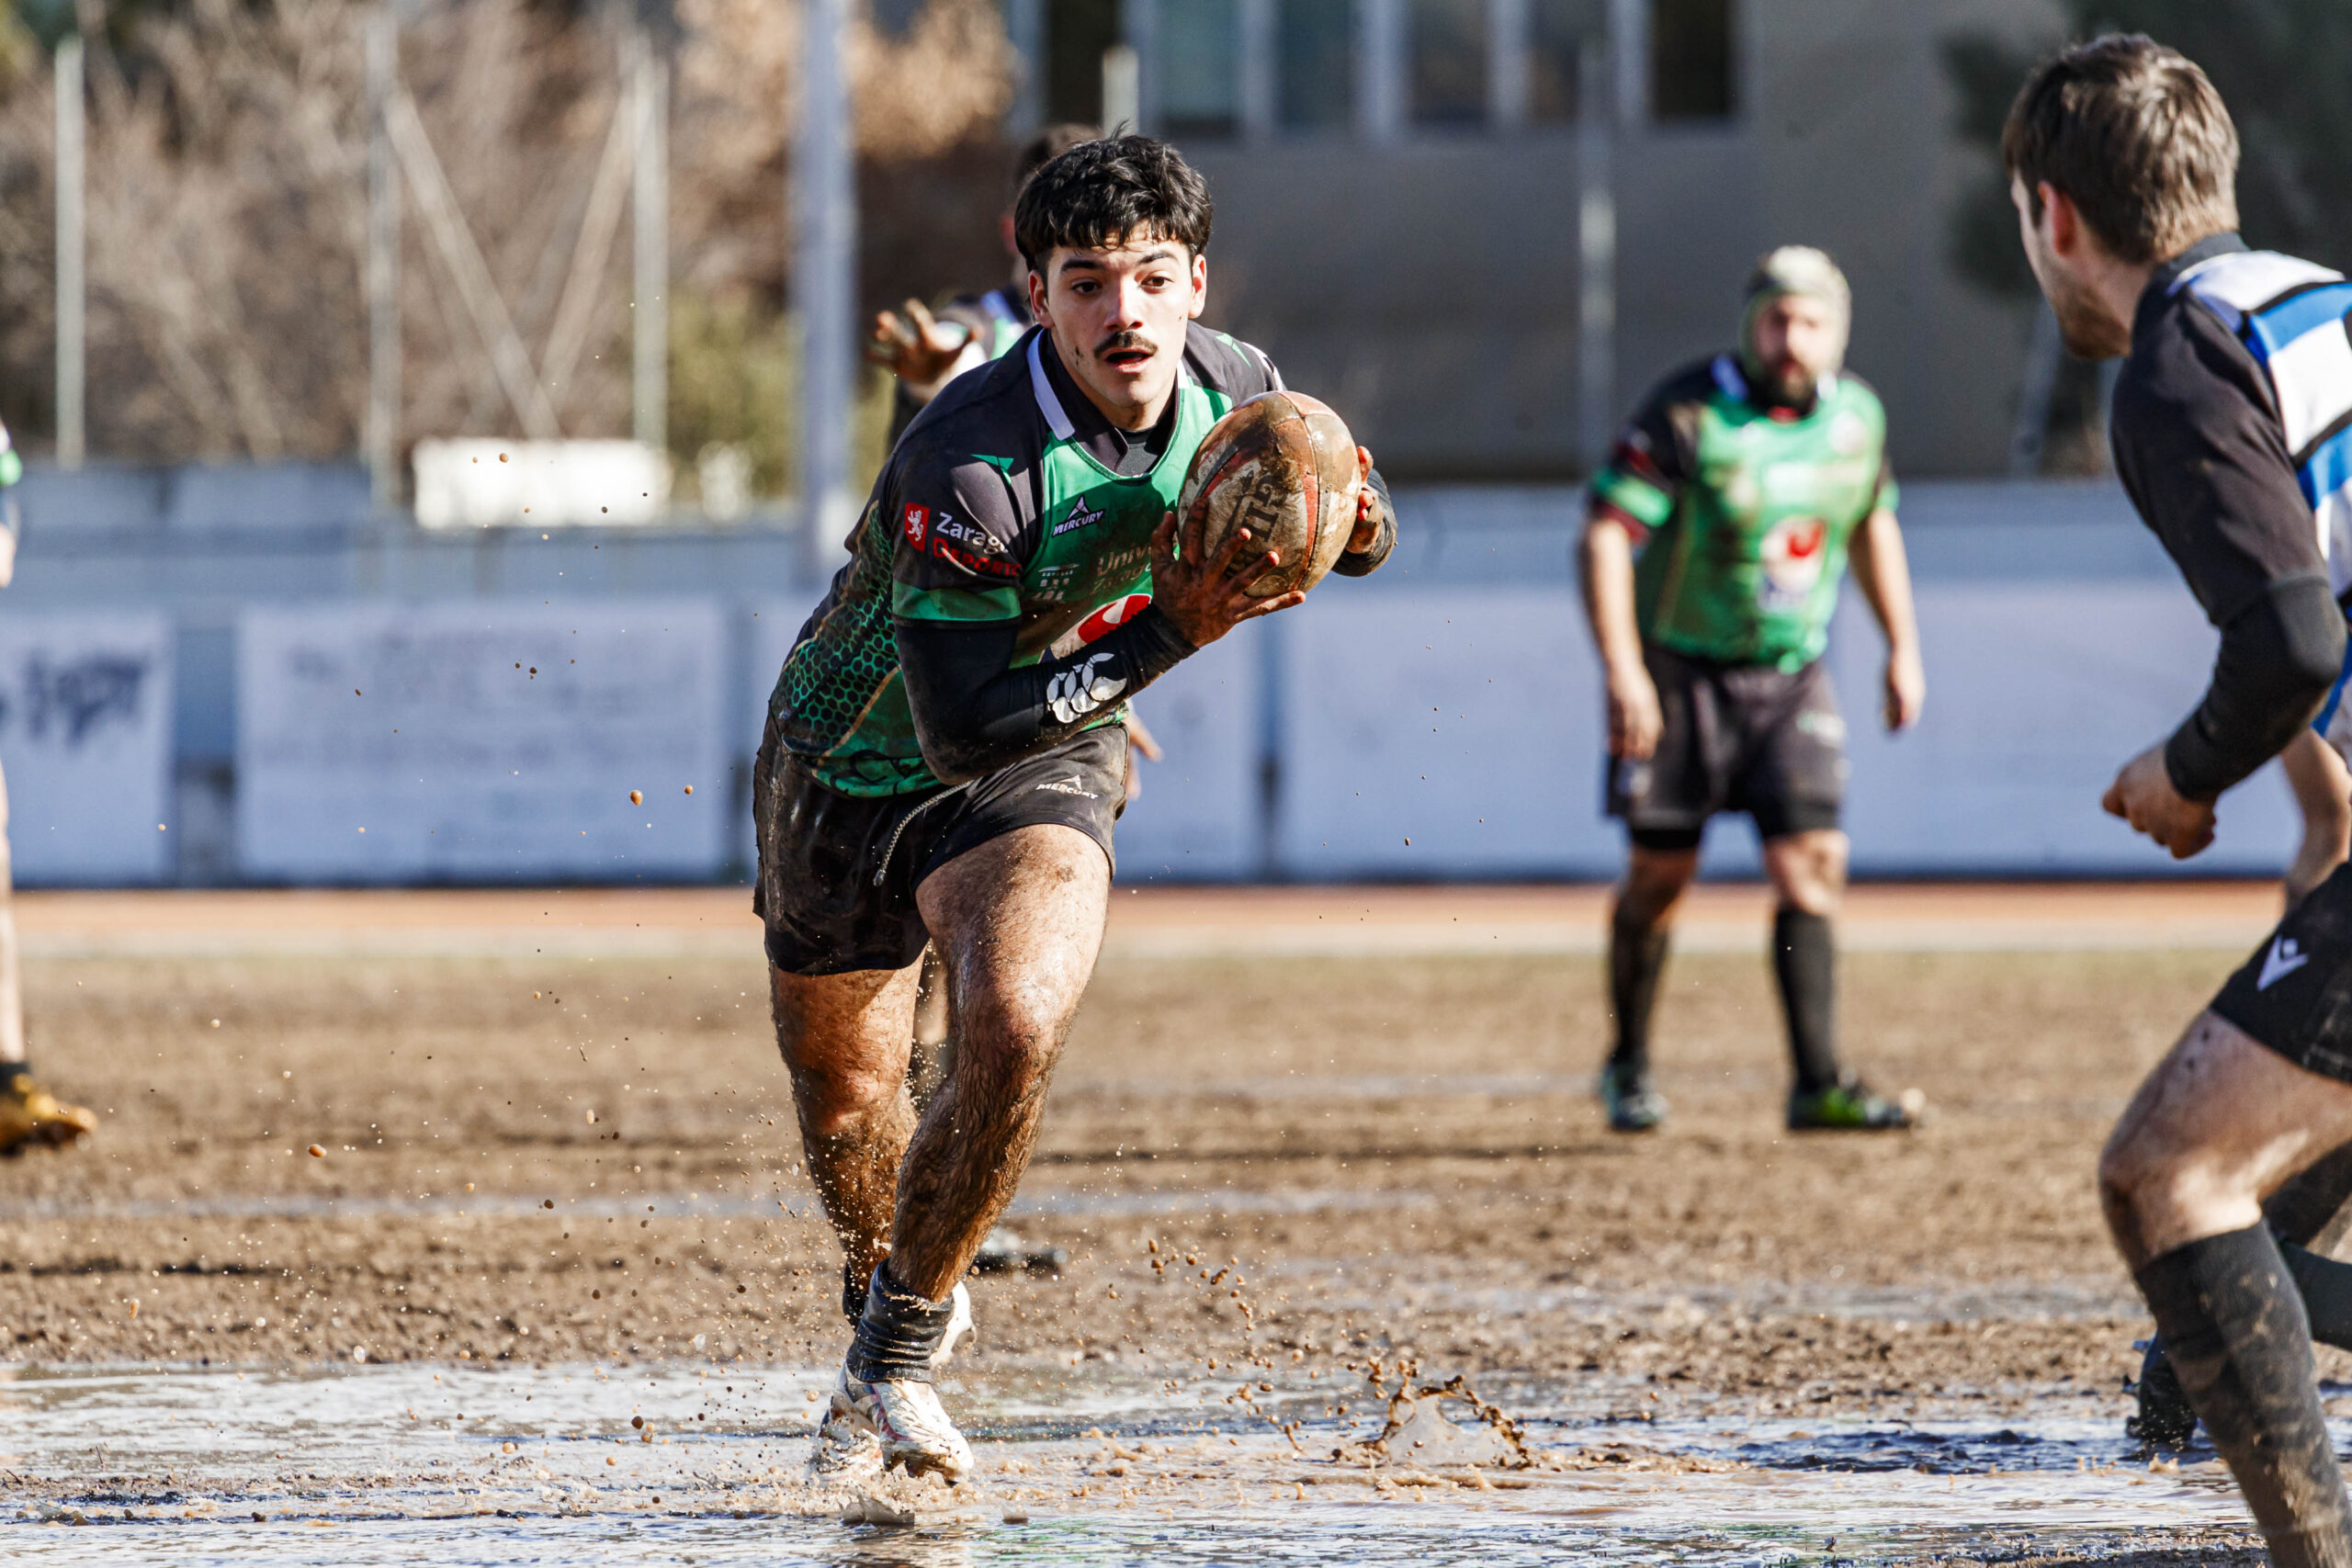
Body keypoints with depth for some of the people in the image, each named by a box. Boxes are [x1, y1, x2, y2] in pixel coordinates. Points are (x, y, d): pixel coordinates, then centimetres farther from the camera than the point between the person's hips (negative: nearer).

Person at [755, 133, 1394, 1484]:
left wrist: (1363, 525, -19)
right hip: (858, 758, -2)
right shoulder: (967, 462, -34)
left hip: (1047, 763, 2)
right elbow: (961, 728, -35)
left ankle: (893, 1368, -7)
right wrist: (1168, 634, -39)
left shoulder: (1235, 386, -15)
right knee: (840, 1083, 16)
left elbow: (1343, 509, 7)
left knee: (1016, 1034, -26)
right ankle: (891, 1284, 51)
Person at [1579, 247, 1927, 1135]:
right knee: (1660, 875, 3)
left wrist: (1902, 644, 14)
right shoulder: (1690, 414, -18)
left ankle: (1818, 1086, -10)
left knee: (1812, 865, -8)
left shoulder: (1855, 414, 0)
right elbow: (1606, 533, -21)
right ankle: (1629, 1067, 23)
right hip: (1681, 670, -4)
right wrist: (1623, 672, -28)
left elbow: (1873, 524, 18)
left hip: (1790, 678, 4)